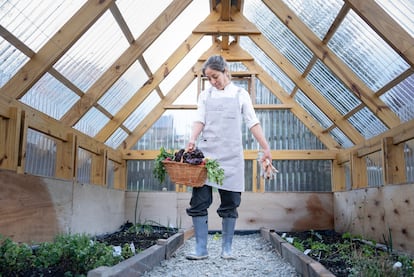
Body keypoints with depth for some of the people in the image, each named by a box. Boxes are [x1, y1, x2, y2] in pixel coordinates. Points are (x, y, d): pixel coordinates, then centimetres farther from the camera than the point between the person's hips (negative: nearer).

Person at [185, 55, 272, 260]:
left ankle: (227, 248, 14)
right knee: (199, 201, -5)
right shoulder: (205, 95, 13)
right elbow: (199, 120, 4)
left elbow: (253, 123, 8)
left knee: (230, 203, 2)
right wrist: (192, 140, -16)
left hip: (231, 154, -1)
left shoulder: (240, 94, 10)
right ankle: (201, 249, 3)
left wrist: (266, 148, 2)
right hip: (205, 151, 1)